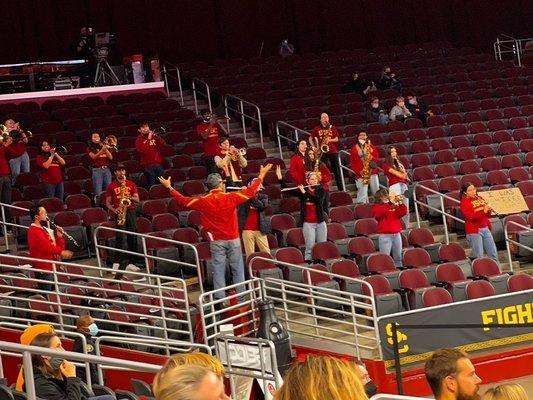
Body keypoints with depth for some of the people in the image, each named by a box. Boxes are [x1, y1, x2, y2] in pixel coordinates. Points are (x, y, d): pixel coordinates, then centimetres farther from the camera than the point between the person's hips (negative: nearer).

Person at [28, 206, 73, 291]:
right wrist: (60, 252, -15)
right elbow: (46, 247, -21)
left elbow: (59, 247, 17)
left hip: (51, 268, 10)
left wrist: (60, 236, 2)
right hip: (43, 269, -10)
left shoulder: (45, 230, 17)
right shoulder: (34, 231, -12)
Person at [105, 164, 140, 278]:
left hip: (130, 211, 2)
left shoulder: (131, 184, 13)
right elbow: (108, 202, 8)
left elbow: (137, 200, 10)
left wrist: (130, 197, -10)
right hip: (119, 213, -2)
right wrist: (114, 210, -10)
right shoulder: (111, 186, 8)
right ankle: (117, 262, -12)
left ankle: (131, 262, 6)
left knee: (132, 237, 0)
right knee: (120, 237, -13)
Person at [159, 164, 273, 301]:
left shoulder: (203, 202, -8)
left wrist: (169, 187, 14)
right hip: (233, 239, 0)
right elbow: (251, 192, -1)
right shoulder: (231, 198, -9)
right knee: (237, 269, 8)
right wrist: (261, 176, 11)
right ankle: (241, 298, 12)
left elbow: (184, 200, 2)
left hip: (216, 241, 0)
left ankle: (220, 299, 3)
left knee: (218, 271, 4)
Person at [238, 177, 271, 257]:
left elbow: (262, 206, -13)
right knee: (250, 254, -1)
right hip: (247, 230, -1)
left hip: (260, 229, 1)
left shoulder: (263, 197, 6)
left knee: (266, 253, 4)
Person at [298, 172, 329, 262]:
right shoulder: (302, 191, 4)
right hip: (308, 223, -1)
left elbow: (318, 199, -16)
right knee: (310, 247, -9)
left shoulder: (321, 190, 5)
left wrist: (305, 193, -20)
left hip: (320, 222, 1)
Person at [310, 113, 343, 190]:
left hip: (333, 151, 0)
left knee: (337, 170, -2)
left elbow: (336, 139, 8)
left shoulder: (332, 128, 9)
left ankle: (341, 189, 0)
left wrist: (330, 140, -12)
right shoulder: (317, 129, 7)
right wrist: (314, 148, 0)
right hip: (323, 151, 0)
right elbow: (310, 139, 11)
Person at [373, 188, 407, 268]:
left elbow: (403, 212, 6)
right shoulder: (377, 207, 2)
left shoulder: (395, 206, 18)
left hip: (397, 234, 5)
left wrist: (400, 203, -9)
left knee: (398, 257, 9)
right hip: (385, 235, -5)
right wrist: (390, 203, -25)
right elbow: (379, 213, -20)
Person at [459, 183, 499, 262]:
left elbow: (488, 214, 16)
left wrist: (488, 209, -7)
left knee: (493, 254, 6)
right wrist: (483, 211, -29)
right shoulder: (464, 203, -5)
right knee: (479, 256, -8)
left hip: (485, 228, 6)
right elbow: (470, 216, -18)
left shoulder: (479, 199, 13)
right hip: (474, 231, -6)